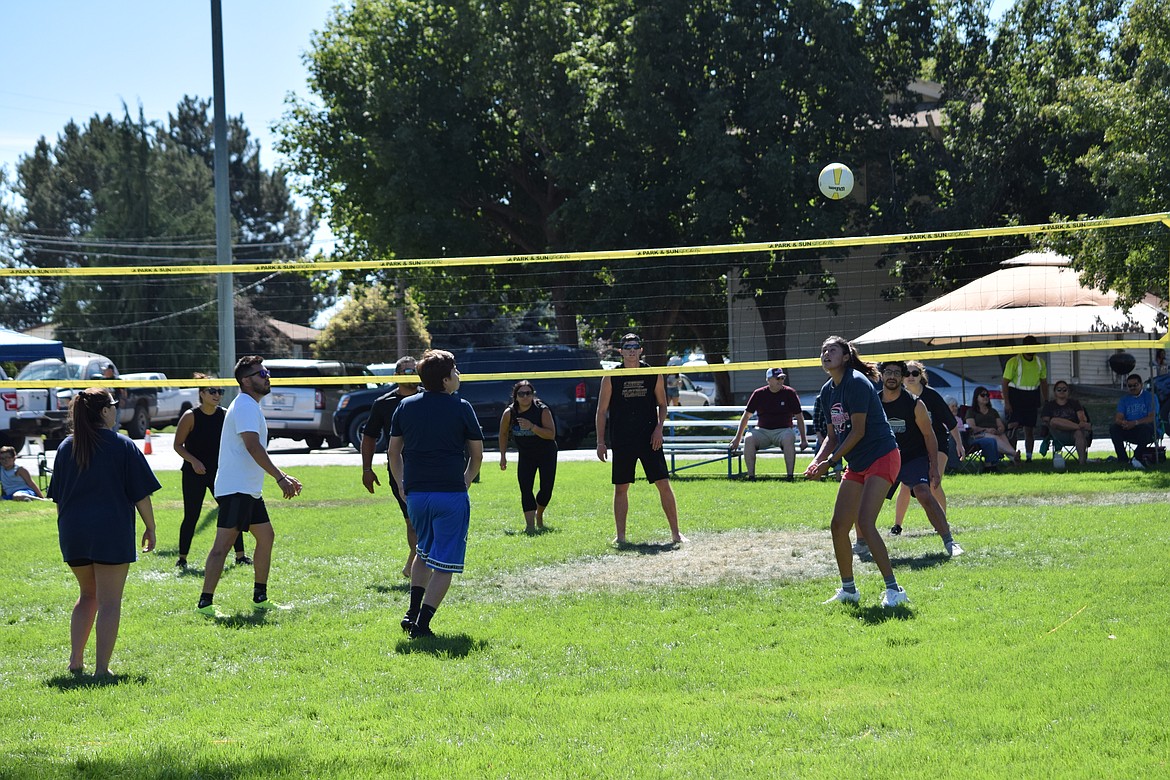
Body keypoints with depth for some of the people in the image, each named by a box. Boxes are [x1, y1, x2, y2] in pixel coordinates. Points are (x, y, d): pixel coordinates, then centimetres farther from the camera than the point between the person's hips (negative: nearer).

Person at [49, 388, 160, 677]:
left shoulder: (66, 447, 8)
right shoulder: (122, 446, -6)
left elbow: (58, 496, 12)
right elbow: (141, 493, -5)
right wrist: (150, 528, 5)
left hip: (73, 534, 5)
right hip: (112, 533, -5)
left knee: (88, 595, 22)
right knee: (109, 603, 0)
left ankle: (75, 660, 15)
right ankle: (101, 669, -3)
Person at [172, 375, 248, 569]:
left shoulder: (225, 415, 0)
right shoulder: (190, 416, -10)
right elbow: (178, 445, -5)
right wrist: (193, 461, -18)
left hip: (219, 471, 3)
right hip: (194, 473, -3)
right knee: (191, 516, 0)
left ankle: (240, 556, 5)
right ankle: (182, 558, 12)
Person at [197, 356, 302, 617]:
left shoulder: (251, 407, 20)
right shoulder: (245, 406, -13)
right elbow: (253, 447, -23)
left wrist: (282, 477, 22)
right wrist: (280, 478, -22)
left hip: (250, 489, 11)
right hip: (236, 488, -11)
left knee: (265, 536, 14)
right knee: (223, 544, -11)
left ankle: (260, 598, 21)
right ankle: (205, 603, -12)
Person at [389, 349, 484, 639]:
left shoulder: (406, 406, 8)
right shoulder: (460, 408, -3)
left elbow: (393, 452, 13)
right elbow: (477, 454, 4)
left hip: (416, 493, 5)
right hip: (451, 493, -5)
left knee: (424, 552, 26)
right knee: (444, 564, 1)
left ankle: (413, 611, 13)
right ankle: (422, 623, -8)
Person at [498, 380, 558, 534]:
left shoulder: (543, 411, -20)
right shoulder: (509, 413, -12)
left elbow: (551, 434, -28)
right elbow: (503, 434, 5)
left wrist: (532, 427, -39)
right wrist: (503, 456, 2)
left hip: (546, 453, -2)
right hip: (525, 456, 2)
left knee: (546, 489, -4)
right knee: (525, 490, -12)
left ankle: (539, 516, 25)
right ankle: (530, 524, -14)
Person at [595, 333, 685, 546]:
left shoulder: (653, 375, 5)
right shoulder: (611, 378, 1)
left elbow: (662, 405, 13)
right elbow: (602, 411, 4)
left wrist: (658, 428, -4)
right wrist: (601, 442, -2)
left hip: (650, 440, 0)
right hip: (622, 441, 0)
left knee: (664, 484, -3)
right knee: (621, 488, 2)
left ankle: (675, 533, 2)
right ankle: (620, 535, 9)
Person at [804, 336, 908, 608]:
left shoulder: (857, 382, -15)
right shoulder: (827, 391, 11)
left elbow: (858, 431, -18)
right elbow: (832, 436, 17)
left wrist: (829, 462, -16)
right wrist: (817, 460, -1)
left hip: (882, 458, -9)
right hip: (856, 465, 9)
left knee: (865, 523, -20)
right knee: (838, 525, 5)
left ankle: (894, 590, -17)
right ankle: (848, 590, 17)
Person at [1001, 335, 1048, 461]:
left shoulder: (1040, 362, 9)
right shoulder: (1014, 362, -7)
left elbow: (1044, 382, 16)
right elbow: (1005, 382, -8)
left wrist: (1046, 401, 10)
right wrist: (1007, 402, -15)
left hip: (1032, 396, 5)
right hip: (1016, 395, -5)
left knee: (1030, 429, 6)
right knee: (1014, 425, -16)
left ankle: (1029, 457, 12)